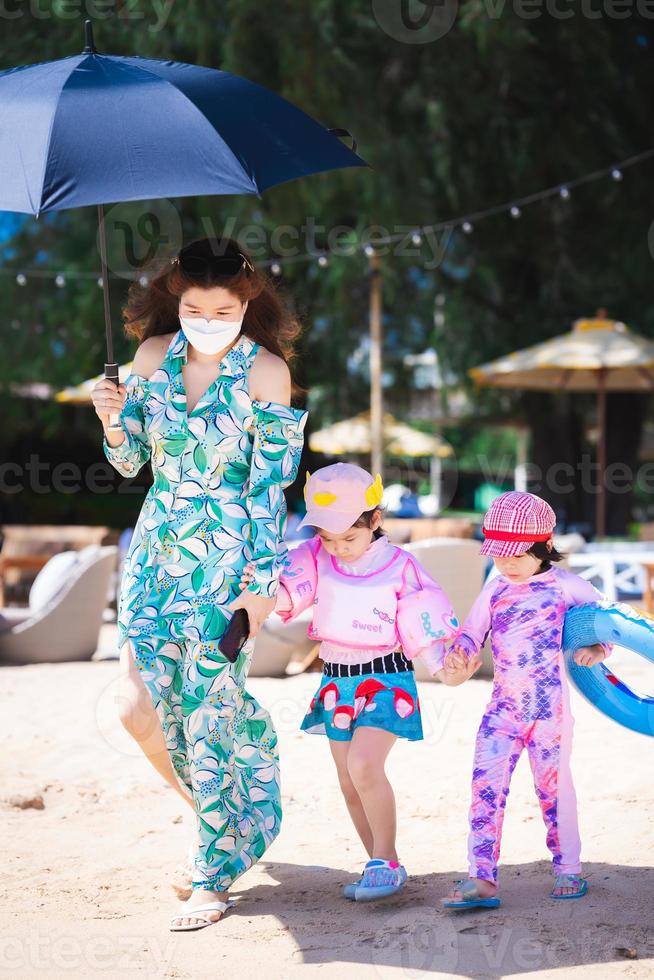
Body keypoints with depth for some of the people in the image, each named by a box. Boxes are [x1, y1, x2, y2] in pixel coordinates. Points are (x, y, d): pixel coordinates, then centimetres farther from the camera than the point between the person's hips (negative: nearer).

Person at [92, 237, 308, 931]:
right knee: (139, 707, -3)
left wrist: (261, 581, -12)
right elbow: (130, 463, 11)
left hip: (226, 559, -4)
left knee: (209, 712, -6)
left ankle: (213, 878, 8)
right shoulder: (153, 356, 5)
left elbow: (270, 482, -9)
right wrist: (113, 419, -11)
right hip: (156, 552, 5)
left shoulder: (266, 371, -8)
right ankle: (218, 810, 25)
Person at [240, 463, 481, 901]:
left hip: (385, 679, -5)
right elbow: (282, 595, -13)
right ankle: (384, 866, 23)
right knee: (350, 784, 9)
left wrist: (446, 669, -22)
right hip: (337, 681, 6)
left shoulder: (399, 566, -9)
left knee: (363, 764, -23)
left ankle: (385, 860, -10)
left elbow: (424, 628, -8)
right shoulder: (314, 558, 0)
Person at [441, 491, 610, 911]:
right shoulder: (496, 588, 7)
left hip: (549, 704, -3)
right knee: (486, 784, -9)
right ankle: (481, 878, -12)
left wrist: (597, 649, -11)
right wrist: (459, 652, -10)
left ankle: (569, 869, 24)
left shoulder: (563, 585, -4)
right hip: (504, 704, 3)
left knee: (554, 785, 7)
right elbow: (473, 630, 10)